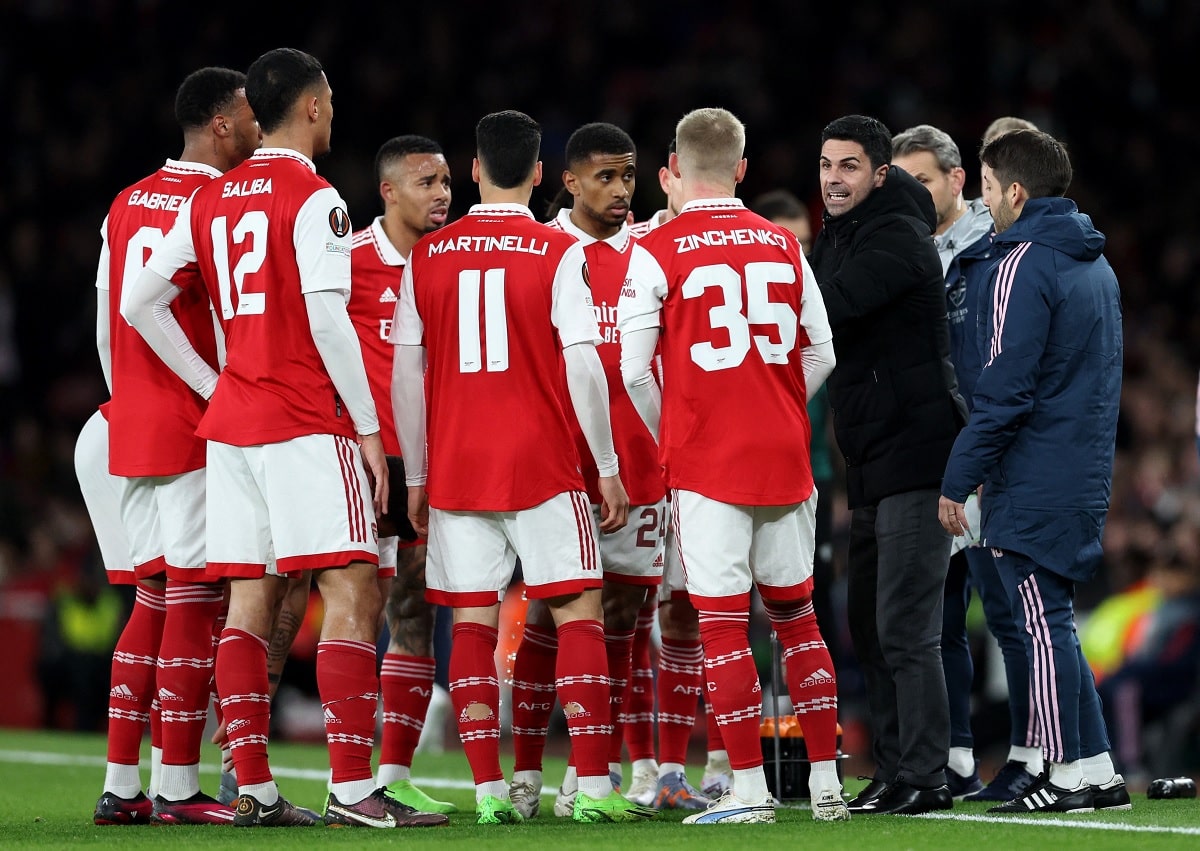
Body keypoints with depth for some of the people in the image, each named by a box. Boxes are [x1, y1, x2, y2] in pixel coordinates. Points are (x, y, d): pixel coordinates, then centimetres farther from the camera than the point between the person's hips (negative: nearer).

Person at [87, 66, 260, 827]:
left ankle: (121, 785, 9)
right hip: (201, 427, -8)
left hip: (132, 425, 8)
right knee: (196, 598, -5)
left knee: (154, 598, 11)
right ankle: (178, 786, -5)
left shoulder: (126, 206, 14)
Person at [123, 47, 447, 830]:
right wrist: (369, 426, -11)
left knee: (250, 604, 7)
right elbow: (326, 319, -16)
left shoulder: (210, 200, 12)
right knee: (354, 592, -8)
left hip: (231, 423, 7)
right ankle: (351, 788, -15)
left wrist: (212, 385, 15)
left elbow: (141, 303, 13)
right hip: (306, 423, -7)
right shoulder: (312, 199, -9)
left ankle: (254, 789, 6)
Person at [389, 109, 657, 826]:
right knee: (578, 613, 2)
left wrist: (416, 478, 13)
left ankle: (489, 790, 0)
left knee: (473, 623, 5)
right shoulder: (559, 254, -4)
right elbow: (583, 368, -8)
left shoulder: (427, 257, 5)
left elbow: (405, 375, 6)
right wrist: (609, 468, 0)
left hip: (455, 470, 3)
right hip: (543, 467, -3)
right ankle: (593, 786, -5)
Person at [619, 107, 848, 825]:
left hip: (705, 462, -4)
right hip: (785, 457, 4)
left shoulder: (657, 252, -5)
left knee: (723, 623, -2)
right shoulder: (784, 245, 7)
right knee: (796, 615, 12)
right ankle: (827, 781, 13)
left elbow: (635, 369, -5)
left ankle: (750, 788, -5)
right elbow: (822, 354, 11)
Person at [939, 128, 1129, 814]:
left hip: (1033, 484, -8)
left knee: (1044, 627, -2)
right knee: (1054, 623, 14)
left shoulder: (1024, 265, -14)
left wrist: (958, 481, -13)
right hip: (1087, 475, 8)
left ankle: (1071, 775, 0)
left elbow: (1004, 390, -18)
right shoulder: (1096, 264, 14)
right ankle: (1098, 771, 14)